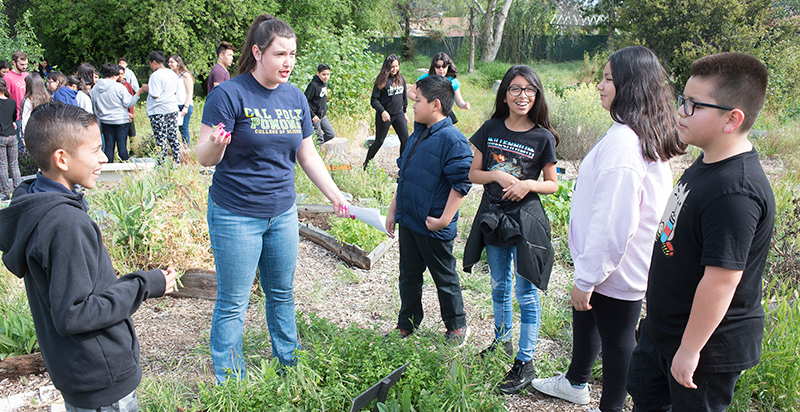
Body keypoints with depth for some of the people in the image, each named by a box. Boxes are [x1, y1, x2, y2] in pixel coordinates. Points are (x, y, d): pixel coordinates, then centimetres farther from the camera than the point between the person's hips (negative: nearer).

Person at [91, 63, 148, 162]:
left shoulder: (94, 88, 4)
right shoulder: (119, 87, -13)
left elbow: (95, 107, 11)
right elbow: (129, 103, -10)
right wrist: (139, 92, -1)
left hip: (105, 121, 5)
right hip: (121, 120, -5)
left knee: (109, 146, 10)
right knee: (122, 146, -1)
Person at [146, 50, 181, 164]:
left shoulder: (156, 75, -14)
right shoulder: (172, 74, 10)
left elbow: (155, 95, -17)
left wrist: (147, 89, 0)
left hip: (159, 111, -7)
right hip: (173, 109, 7)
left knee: (161, 139, -3)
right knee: (173, 137, 11)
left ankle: (162, 163, -1)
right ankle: (177, 161, 13)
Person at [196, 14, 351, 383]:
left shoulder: (295, 98, 5)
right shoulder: (229, 95, -13)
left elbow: (307, 156, 12)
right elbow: (205, 158, -14)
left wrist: (336, 196, 9)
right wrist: (216, 143, -36)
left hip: (282, 214, 6)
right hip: (235, 216, -6)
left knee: (282, 295, 19)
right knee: (233, 304, 5)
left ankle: (289, 366, 36)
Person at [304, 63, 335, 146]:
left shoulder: (325, 84, 8)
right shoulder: (313, 85, -18)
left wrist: (325, 109, 13)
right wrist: (312, 115, -21)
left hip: (323, 116, 8)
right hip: (314, 117, -8)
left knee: (331, 135, 7)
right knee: (319, 139, -4)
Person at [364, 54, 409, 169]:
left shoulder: (401, 78, 5)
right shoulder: (382, 80, -11)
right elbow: (374, 100, -11)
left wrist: (405, 112, 17)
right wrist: (382, 111, -24)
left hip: (399, 114, 5)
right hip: (384, 115, -5)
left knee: (405, 139, -2)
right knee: (379, 141, 4)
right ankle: (366, 164, 21)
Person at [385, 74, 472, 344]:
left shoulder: (452, 140, -18)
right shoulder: (417, 134, 8)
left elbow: (461, 183, -20)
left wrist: (444, 219, -21)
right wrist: (394, 210, 17)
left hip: (433, 228, -8)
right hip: (407, 221, 8)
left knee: (445, 278, 10)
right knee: (408, 276, 19)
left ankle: (457, 327, 29)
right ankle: (406, 325, 35)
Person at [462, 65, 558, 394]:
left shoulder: (543, 138, -6)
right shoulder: (490, 130, 1)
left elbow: (552, 184, 0)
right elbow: (473, 173, 3)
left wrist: (528, 184, -19)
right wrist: (497, 175, -15)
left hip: (525, 219, -3)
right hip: (492, 216, 4)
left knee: (525, 292, 1)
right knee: (499, 286, 18)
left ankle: (525, 363, 12)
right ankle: (502, 342, 39)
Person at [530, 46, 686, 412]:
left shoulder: (622, 143, -28)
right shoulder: (646, 136, 4)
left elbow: (612, 224, -29)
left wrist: (586, 279, -20)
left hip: (614, 270, -10)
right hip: (630, 265, 10)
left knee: (615, 339, 9)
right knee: (584, 319, 26)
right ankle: (575, 382, 48)